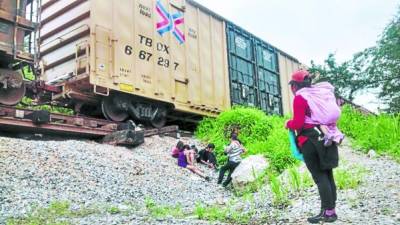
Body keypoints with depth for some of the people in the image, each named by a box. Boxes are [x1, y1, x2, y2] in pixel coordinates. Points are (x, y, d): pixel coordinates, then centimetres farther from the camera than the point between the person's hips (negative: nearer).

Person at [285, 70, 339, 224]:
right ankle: (331, 210, 15)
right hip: (325, 138, 8)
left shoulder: (299, 98, -8)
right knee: (327, 175, 10)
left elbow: (298, 123, -14)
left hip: (310, 142, -8)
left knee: (319, 176, -5)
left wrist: (288, 124, 4)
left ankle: (328, 212, -4)